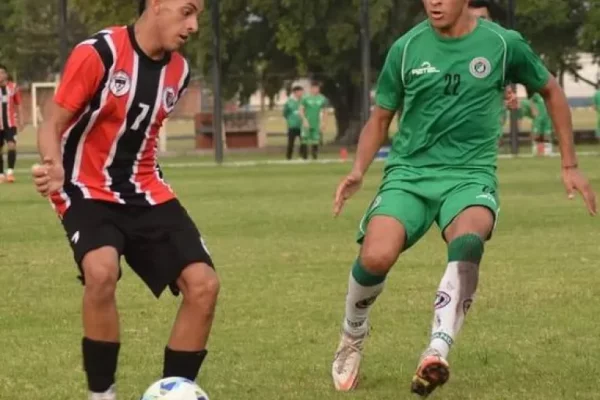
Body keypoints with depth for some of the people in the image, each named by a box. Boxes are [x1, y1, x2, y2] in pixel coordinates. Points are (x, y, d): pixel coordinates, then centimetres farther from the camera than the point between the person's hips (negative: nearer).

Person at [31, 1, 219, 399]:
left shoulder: (179, 70, 2)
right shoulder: (97, 53, -18)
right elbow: (53, 124, -15)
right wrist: (54, 166, -33)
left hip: (147, 194, 6)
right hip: (89, 192, -6)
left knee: (203, 284, -10)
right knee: (101, 272, -34)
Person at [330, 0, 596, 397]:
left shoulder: (503, 44, 0)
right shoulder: (407, 48, 3)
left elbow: (551, 91, 16)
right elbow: (381, 118, 14)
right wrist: (358, 170, -3)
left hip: (471, 175, -1)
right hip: (409, 173, 1)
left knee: (468, 241, -37)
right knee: (375, 257, -25)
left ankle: (437, 351, -45)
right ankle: (353, 335, 6)